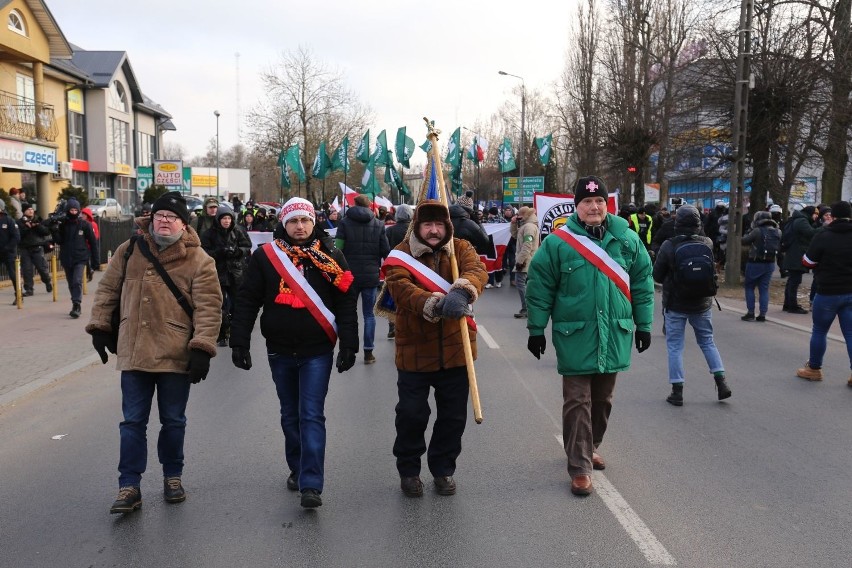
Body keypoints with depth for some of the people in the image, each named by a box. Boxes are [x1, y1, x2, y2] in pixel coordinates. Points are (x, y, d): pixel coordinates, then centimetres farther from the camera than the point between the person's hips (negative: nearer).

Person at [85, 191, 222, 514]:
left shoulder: (198, 260, -6)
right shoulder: (129, 251, 5)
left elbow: (208, 307, -11)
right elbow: (108, 290, 15)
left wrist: (202, 348, -17)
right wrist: (100, 327, 11)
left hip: (176, 356, -2)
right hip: (133, 353, 3)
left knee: (173, 421, 12)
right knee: (133, 422, 7)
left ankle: (173, 477, 31)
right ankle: (129, 487, 16)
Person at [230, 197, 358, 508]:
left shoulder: (330, 257, -2)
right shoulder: (265, 256, 0)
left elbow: (346, 304, -2)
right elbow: (246, 302, 2)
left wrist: (349, 345, -7)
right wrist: (239, 343, -2)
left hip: (317, 351, -2)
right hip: (280, 352, 2)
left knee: (311, 416, -6)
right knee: (290, 415, 15)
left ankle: (311, 485, -5)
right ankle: (297, 469, 33)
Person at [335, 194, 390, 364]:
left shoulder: (345, 222, -3)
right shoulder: (378, 224, 2)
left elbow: (337, 248, -9)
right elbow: (386, 251, 2)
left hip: (349, 275, 0)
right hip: (371, 275, 1)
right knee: (369, 314, 7)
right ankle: (368, 352, 6)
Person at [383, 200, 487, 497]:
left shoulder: (461, 248, 3)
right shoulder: (401, 255, -4)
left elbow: (477, 270, -19)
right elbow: (402, 288, -23)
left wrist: (461, 291, -42)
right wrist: (434, 303, -42)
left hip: (455, 350, 2)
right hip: (414, 352, -2)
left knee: (453, 416, 12)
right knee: (411, 415, 6)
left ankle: (444, 469, 33)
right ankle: (408, 470, 29)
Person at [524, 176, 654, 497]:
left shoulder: (627, 239, 2)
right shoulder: (558, 242, -7)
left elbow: (642, 283, 9)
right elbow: (539, 288, -4)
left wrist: (643, 324, 9)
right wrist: (536, 330, -3)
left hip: (614, 335, 4)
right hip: (575, 336, -3)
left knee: (603, 400, 16)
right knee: (577, 402, -1)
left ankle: (590, 448, 37)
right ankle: (579, 468, 7)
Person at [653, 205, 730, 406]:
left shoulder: (669, 246, -16)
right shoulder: (708, 244, -7)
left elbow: (657, 276, -7)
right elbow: (712, 273, 7)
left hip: (675, 304, -3)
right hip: (702, 303, 3)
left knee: (675, 346, 6)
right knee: (707, 341, 19)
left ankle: (677, 390, 7)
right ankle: (721, 382, 15)